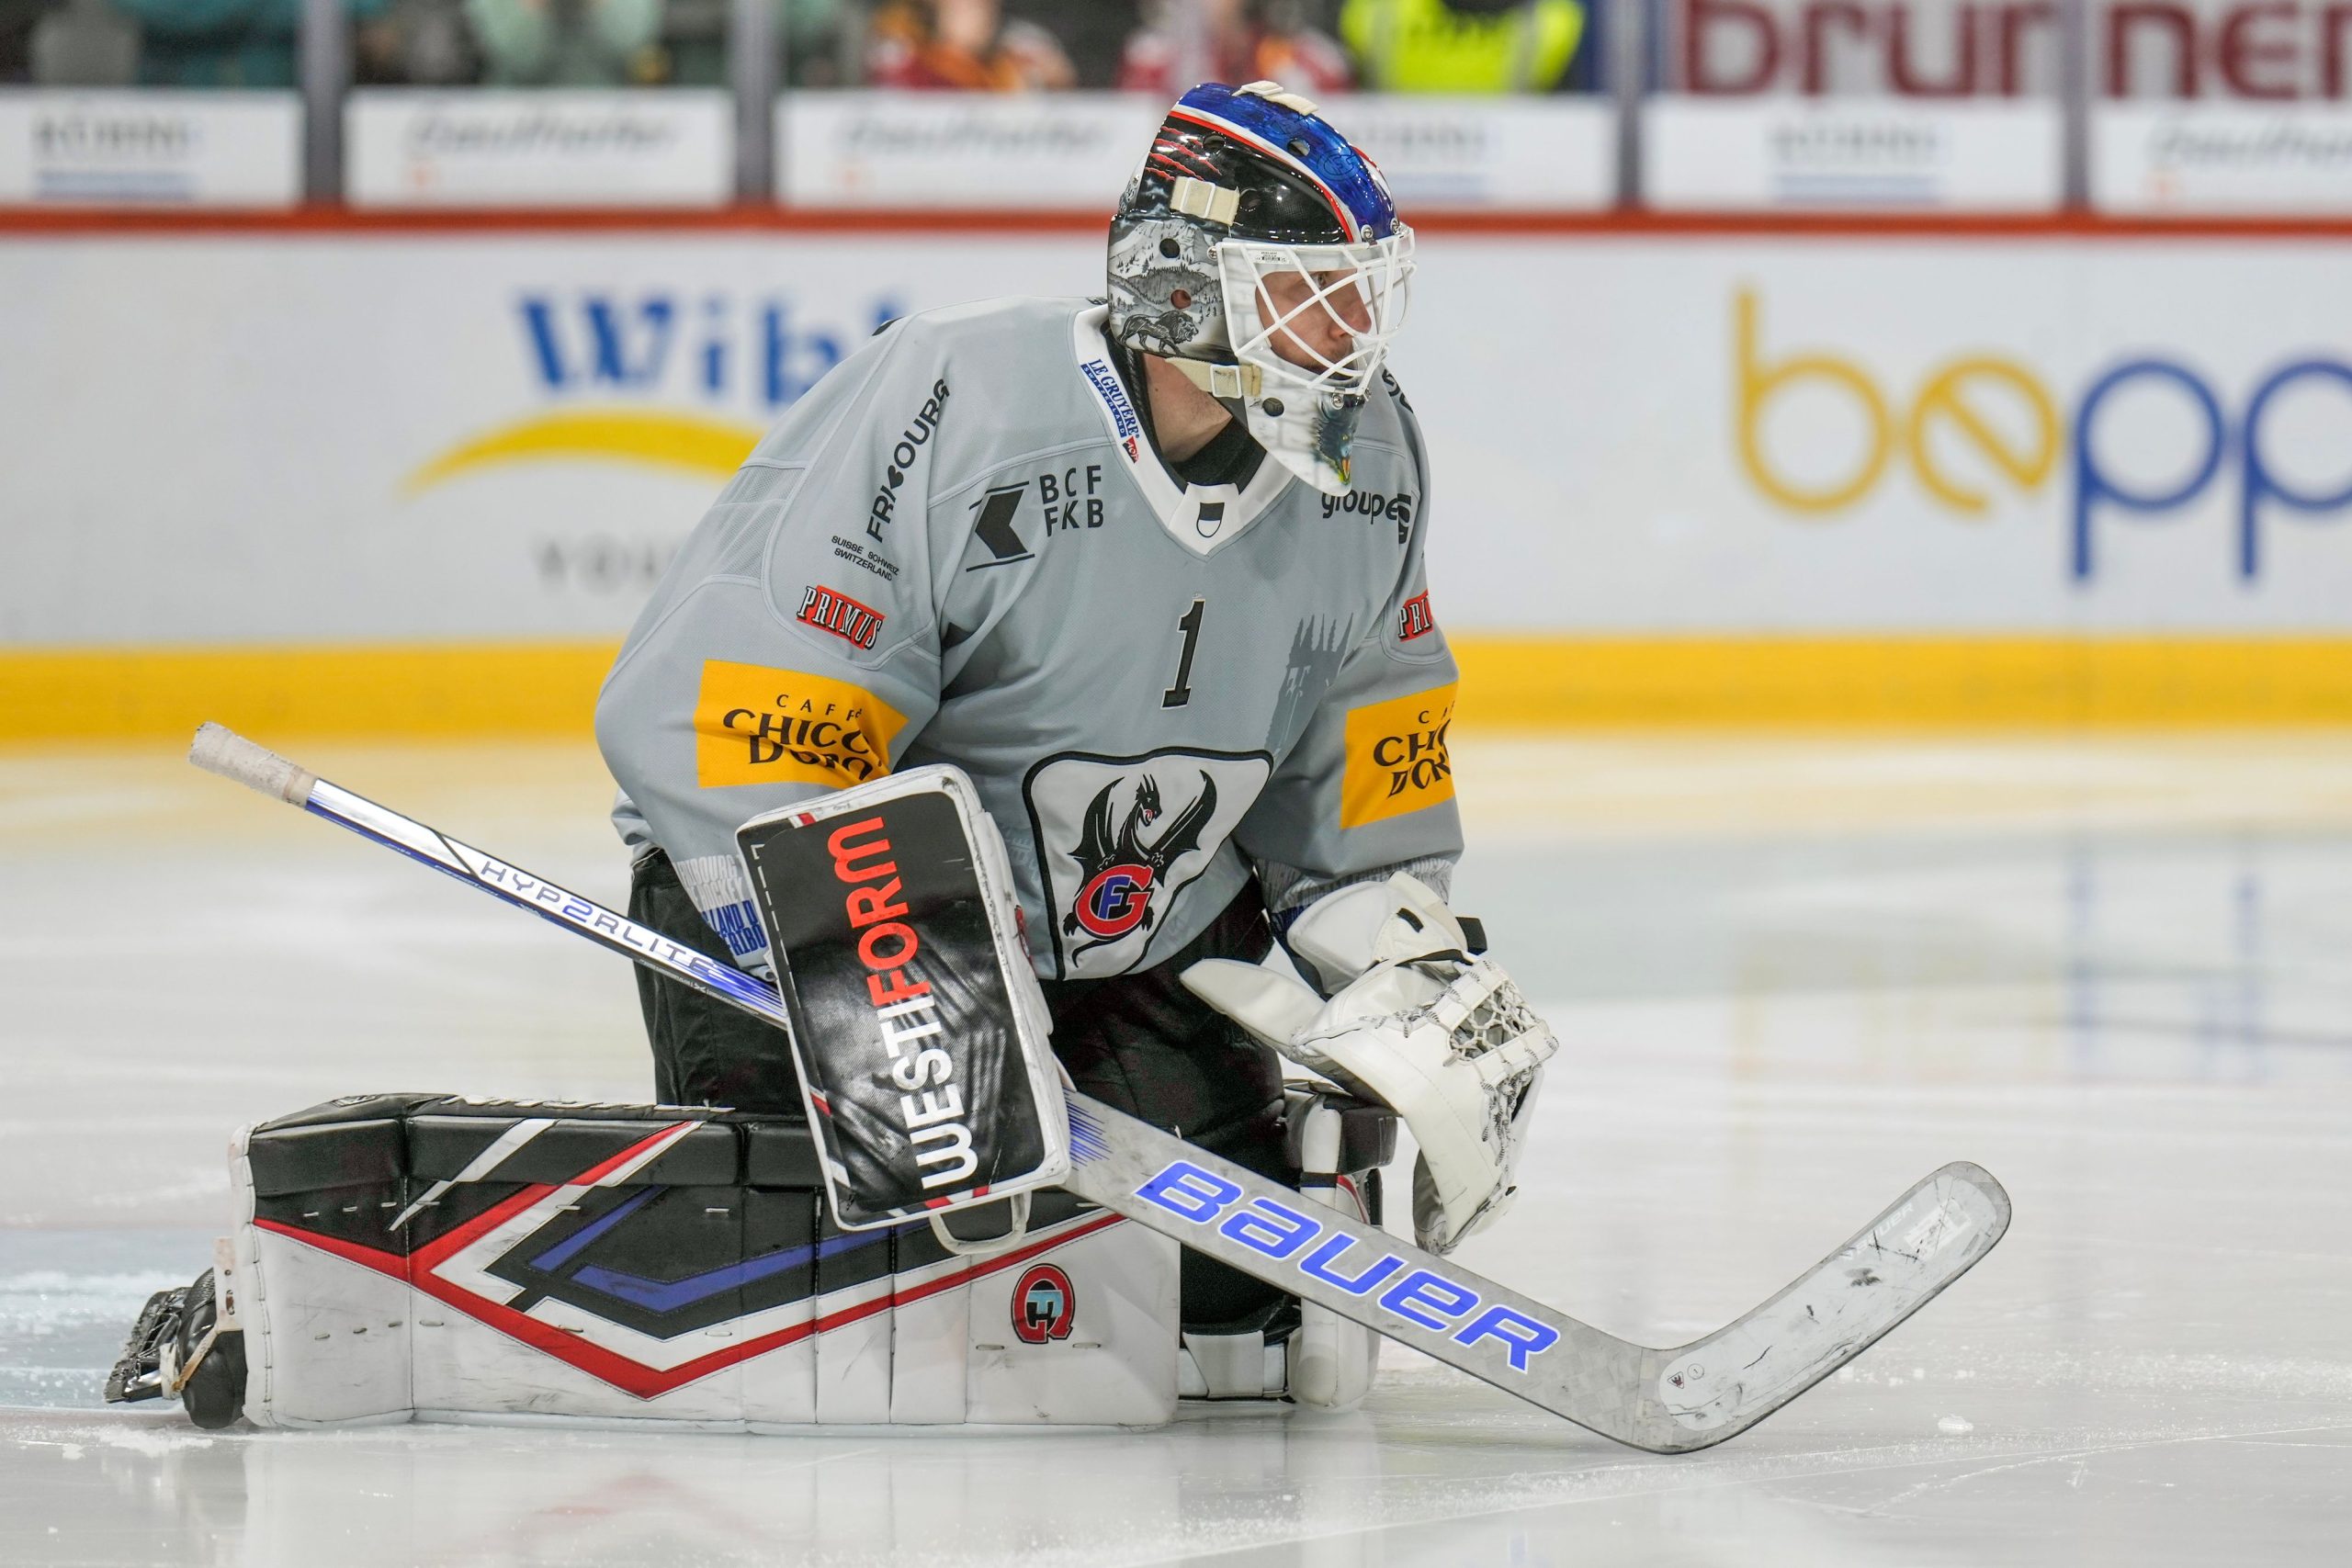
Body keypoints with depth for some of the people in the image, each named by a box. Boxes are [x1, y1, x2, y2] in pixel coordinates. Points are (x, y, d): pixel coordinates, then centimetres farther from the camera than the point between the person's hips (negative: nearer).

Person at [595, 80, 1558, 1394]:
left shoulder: (1368, 460, -7)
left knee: (1238, 1281, -7)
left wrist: (1412, 962, -4)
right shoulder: (951, 412, -28)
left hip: (1137, 937, 6)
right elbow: (734, 722, -30)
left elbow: (1362, 758, 8)